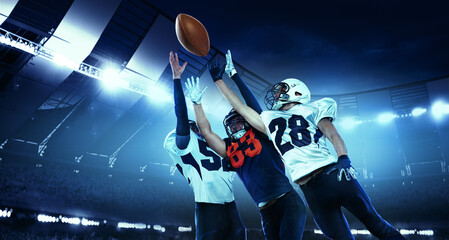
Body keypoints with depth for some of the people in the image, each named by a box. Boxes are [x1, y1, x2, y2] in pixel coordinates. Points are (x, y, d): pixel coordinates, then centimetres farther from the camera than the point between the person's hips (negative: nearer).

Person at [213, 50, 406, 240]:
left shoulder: (310, 109, 11)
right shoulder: (270, 120, 19)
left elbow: (333, 135, -1)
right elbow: (240, 107, 22)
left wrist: (343, 158, -20)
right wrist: (219, 80, 25)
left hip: (333, 175, -2)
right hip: (311, 190, 3)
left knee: (375, 224, 6)